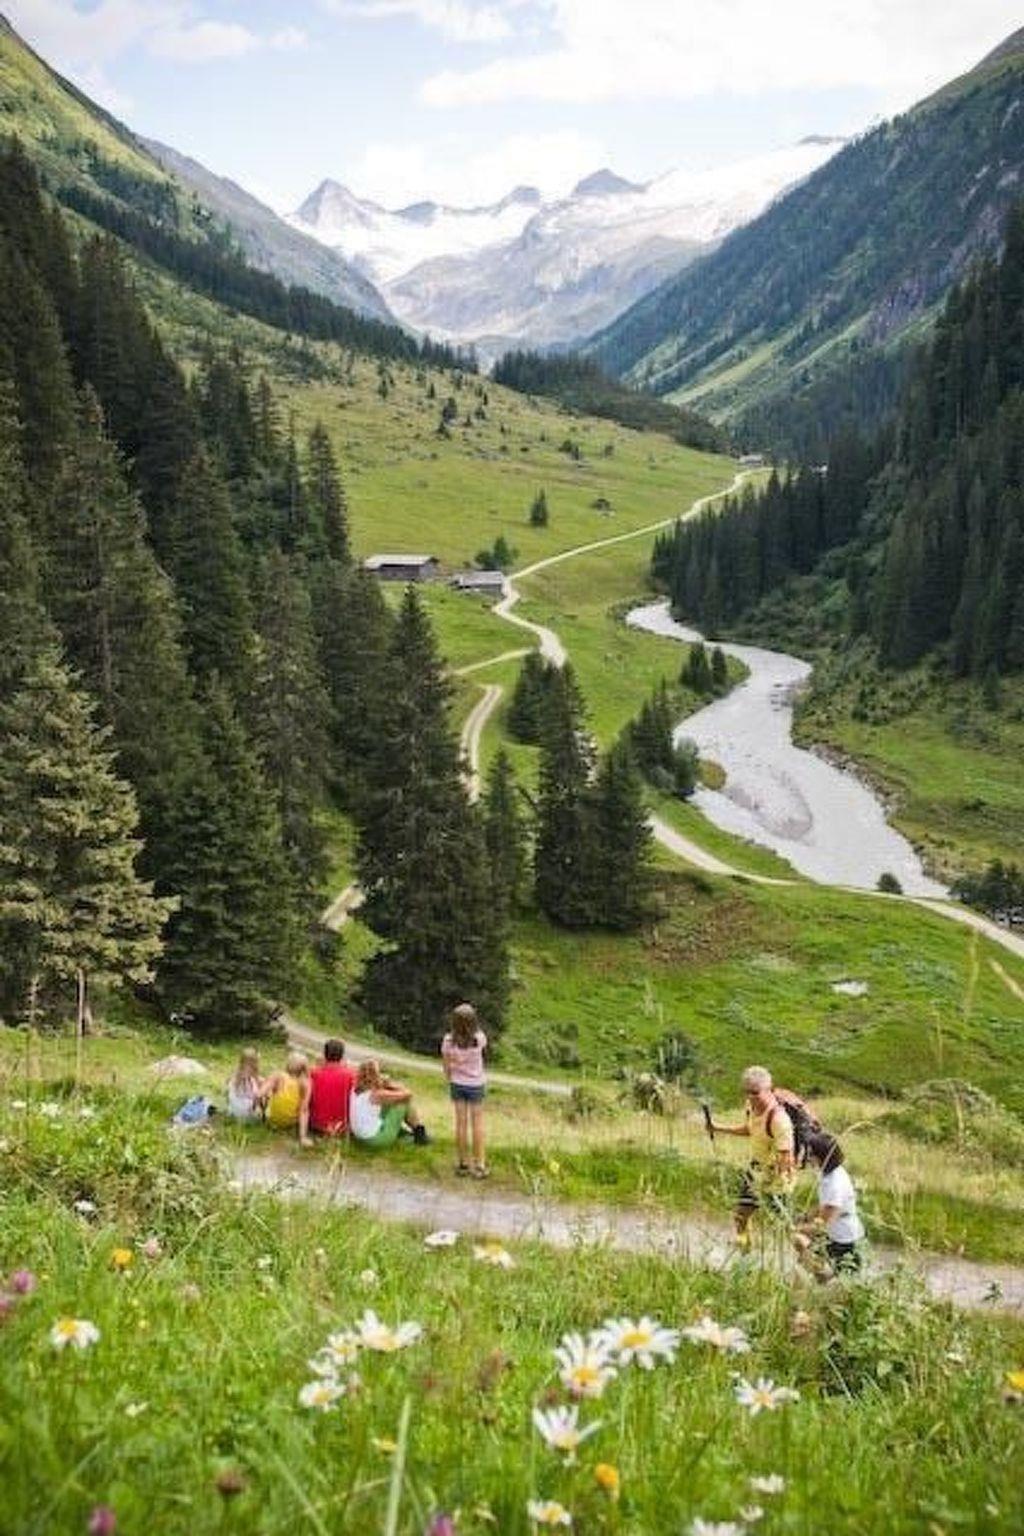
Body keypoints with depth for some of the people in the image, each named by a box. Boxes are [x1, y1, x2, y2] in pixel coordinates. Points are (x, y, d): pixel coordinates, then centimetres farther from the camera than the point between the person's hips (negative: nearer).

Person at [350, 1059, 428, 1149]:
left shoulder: (355, 1092, -2)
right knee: (405, 1100, -1)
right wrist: (389, 1084, -2)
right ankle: (419, 1132, 17)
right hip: (377, 1139, -8)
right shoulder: (377, 1094, -22)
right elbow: (407, 1093, -14)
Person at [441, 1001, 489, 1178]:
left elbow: (447, 1067, -7)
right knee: (477, 1123, 10)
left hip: (457, 1084, 1)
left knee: (461, 1123, 12)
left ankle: (463, 1164, 20)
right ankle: (479, 1165, 14)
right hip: (476, 1084, -1)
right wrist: (472, 1022, -5)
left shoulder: (449, 1041, -19)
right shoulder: (479, 1039, -22)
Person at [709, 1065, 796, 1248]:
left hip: (775, 1173, -8)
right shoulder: (752, 1105, -6)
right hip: (756, 1167, 8)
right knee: (740, 1214, 16)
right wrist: (718, 1129, 11)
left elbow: (785, 1156, -29)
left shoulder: (778, 1119, -32)